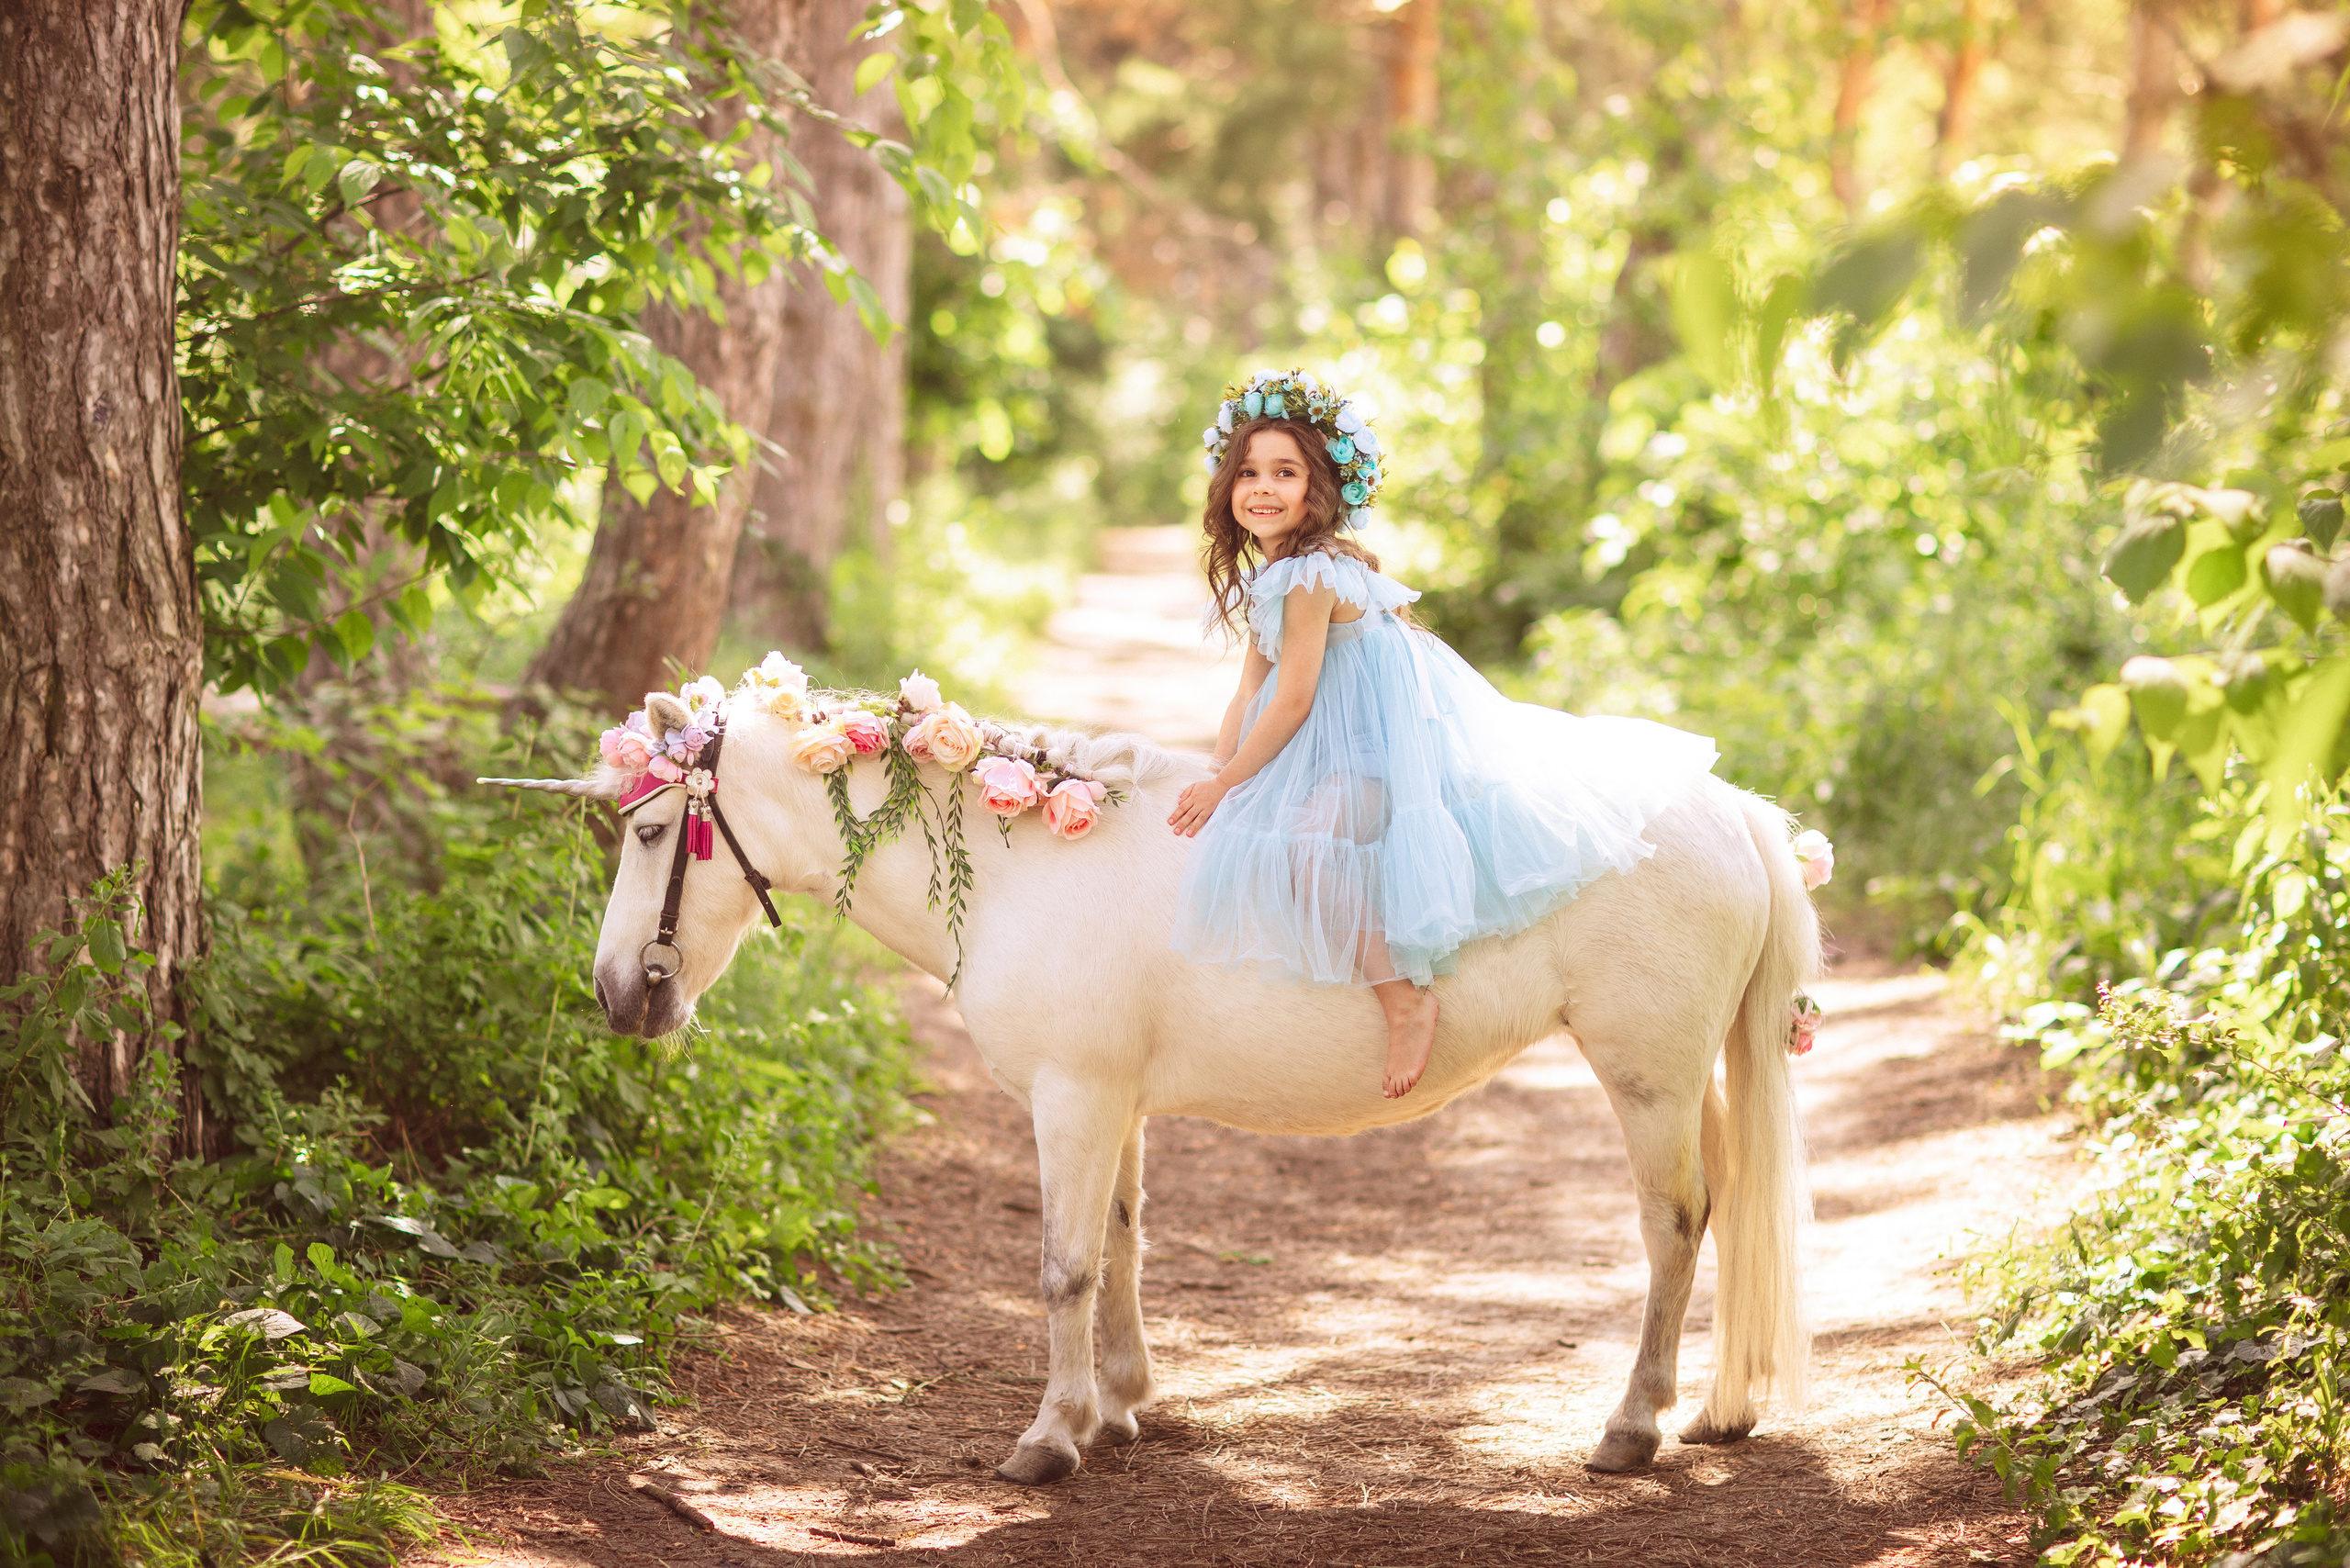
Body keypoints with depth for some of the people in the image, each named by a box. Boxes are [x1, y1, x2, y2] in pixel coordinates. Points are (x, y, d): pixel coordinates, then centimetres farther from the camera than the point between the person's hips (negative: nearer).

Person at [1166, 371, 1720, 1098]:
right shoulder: (1266, 574, 12)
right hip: (1346, 742, 11)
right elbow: (1250, 694, 15)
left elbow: (1292, 702, -20)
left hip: (1387, 741, -11)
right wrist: (1216, 782, 6)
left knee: (1302, 842, -29)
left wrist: (1225, 787, -13)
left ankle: (1405, 995, -26)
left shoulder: (1309, 575, -20)